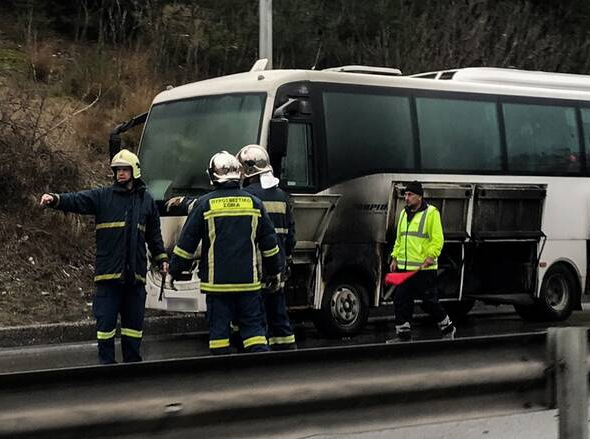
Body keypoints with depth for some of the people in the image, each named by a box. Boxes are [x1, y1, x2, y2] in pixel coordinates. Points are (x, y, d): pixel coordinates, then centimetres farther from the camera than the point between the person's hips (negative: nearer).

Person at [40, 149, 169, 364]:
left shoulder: (146, 200, 11)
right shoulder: (102, 197, 2)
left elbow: (154, 233, 19)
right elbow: (76, 200, -13)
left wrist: (161, 258, 16)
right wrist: (55, 199, -31)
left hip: (135, 273, 3)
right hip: (108, 273, -3)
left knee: (134, 320, 9)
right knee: (106, 320, -2)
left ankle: (132, 361, 19)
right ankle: (106, 363, 7)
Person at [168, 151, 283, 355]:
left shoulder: (204, 204, -4)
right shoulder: (254, 203, 3)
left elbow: (186, 242, 0)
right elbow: (269, 242, 9)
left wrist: (175, 270, 12)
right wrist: (275, 271, 21)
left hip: (216, 282, -2)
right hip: (248, 281, 2)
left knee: (219, 328, 4)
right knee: (253, 326, 5)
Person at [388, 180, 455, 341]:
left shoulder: (431, 213, -6)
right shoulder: (404, 214, 15)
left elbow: (438, 239, -11)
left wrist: (431, 256, -21)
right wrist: (395, 257, 15)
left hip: (424, 267, -7)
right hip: (404, 267, 7)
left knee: (429, 301, 0)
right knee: (401, 300, 3)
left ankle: (447, 328, 20)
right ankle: (404, 335, 10)